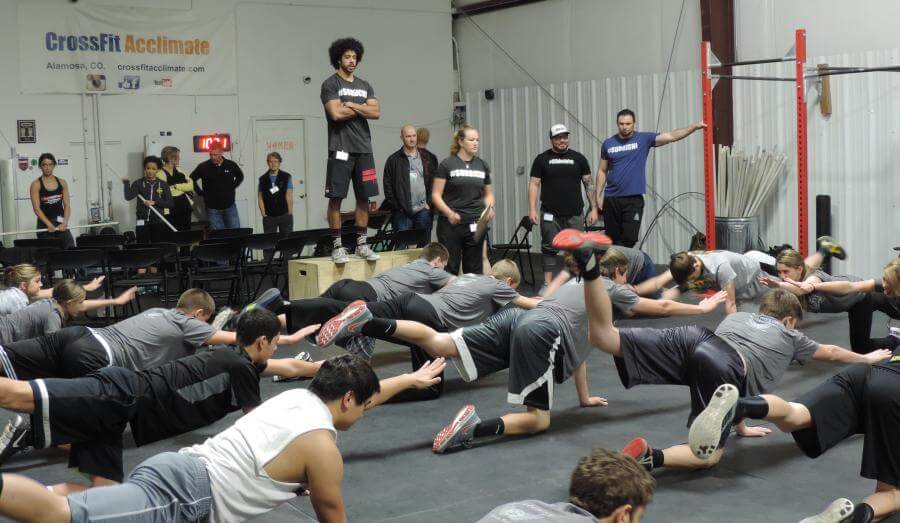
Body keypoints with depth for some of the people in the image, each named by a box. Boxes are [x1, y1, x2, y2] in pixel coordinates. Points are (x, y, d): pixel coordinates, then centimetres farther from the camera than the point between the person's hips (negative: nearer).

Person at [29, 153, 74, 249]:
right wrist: (49, 224, -21)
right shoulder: (36, 185, -2)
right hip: (45, 225, -3)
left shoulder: (62, 182, 8)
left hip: (61, 224, 3)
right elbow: (37, 208, -9)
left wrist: (65, 222, -12)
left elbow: (67, 205, 4)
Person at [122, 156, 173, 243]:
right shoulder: (138, 183, 3)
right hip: (142, 222, -1)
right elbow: (128, 197, -11)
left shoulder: (163, 185, 5)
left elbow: (170, 203, -2)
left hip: (158, 222, 1)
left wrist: (154, 202, -11)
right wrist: (126, 183, -13)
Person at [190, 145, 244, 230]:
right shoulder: (203, 167, -5)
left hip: (230, 207, 1)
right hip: (213, 209, -1)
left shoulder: (231, 165, -1)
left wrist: (233, 187, 5)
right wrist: (201, 193, 0)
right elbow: (192, 179, 7)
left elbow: (240, 176, 18)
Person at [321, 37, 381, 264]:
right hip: (341, 148, -5)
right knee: (336, 198, -5)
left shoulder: (365, 86, 17)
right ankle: (337, 246, -1)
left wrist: (351, 105, -7)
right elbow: (336, 113, -14)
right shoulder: (330, 84, 0)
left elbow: (376, 112, 3)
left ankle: (361, 244, 13)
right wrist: (362, 108, 0)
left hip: (363, 149, 6)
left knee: (364, 197, 6)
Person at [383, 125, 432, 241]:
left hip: (423, 211, 3)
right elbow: (388, 186, 0)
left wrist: (429, 203, 0)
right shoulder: (393, 160, 3)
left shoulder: (426, 158, 12)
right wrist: (396, 206, -7)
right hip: (402, 213, -2)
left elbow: (433, 183, 11)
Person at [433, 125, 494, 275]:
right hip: (450, 224, -4)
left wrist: (489, 208, -3)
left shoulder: (482, 165, 9)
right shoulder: (447, 164, -3)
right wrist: (449, 213, -20)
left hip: (475, 224, 4)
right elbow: (436, 195, -5)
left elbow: (488, 193, 18)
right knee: (450, 267, 0)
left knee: (474, 268, 6)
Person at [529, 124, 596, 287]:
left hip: (575, 214, 1)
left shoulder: (578, 158, 7)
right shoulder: (542, 159, 4)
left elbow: (589, 184, 8)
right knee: (549, 248, 1)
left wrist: (594, 208, 2)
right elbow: (534, 184, 2)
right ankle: (547, 284, 6)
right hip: (550, 214, -1)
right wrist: (532, 209, -7)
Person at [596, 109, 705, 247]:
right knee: (612, 240, 8)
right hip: (611, 199, 2)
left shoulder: (643, 139, 0)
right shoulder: (608, 144, 5)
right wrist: (598, 195, 6)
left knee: (629, 239, -8)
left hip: (634, 199, -2)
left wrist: (695, 126, -19)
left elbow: (671, 136, -8)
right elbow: (602, 171, 11)